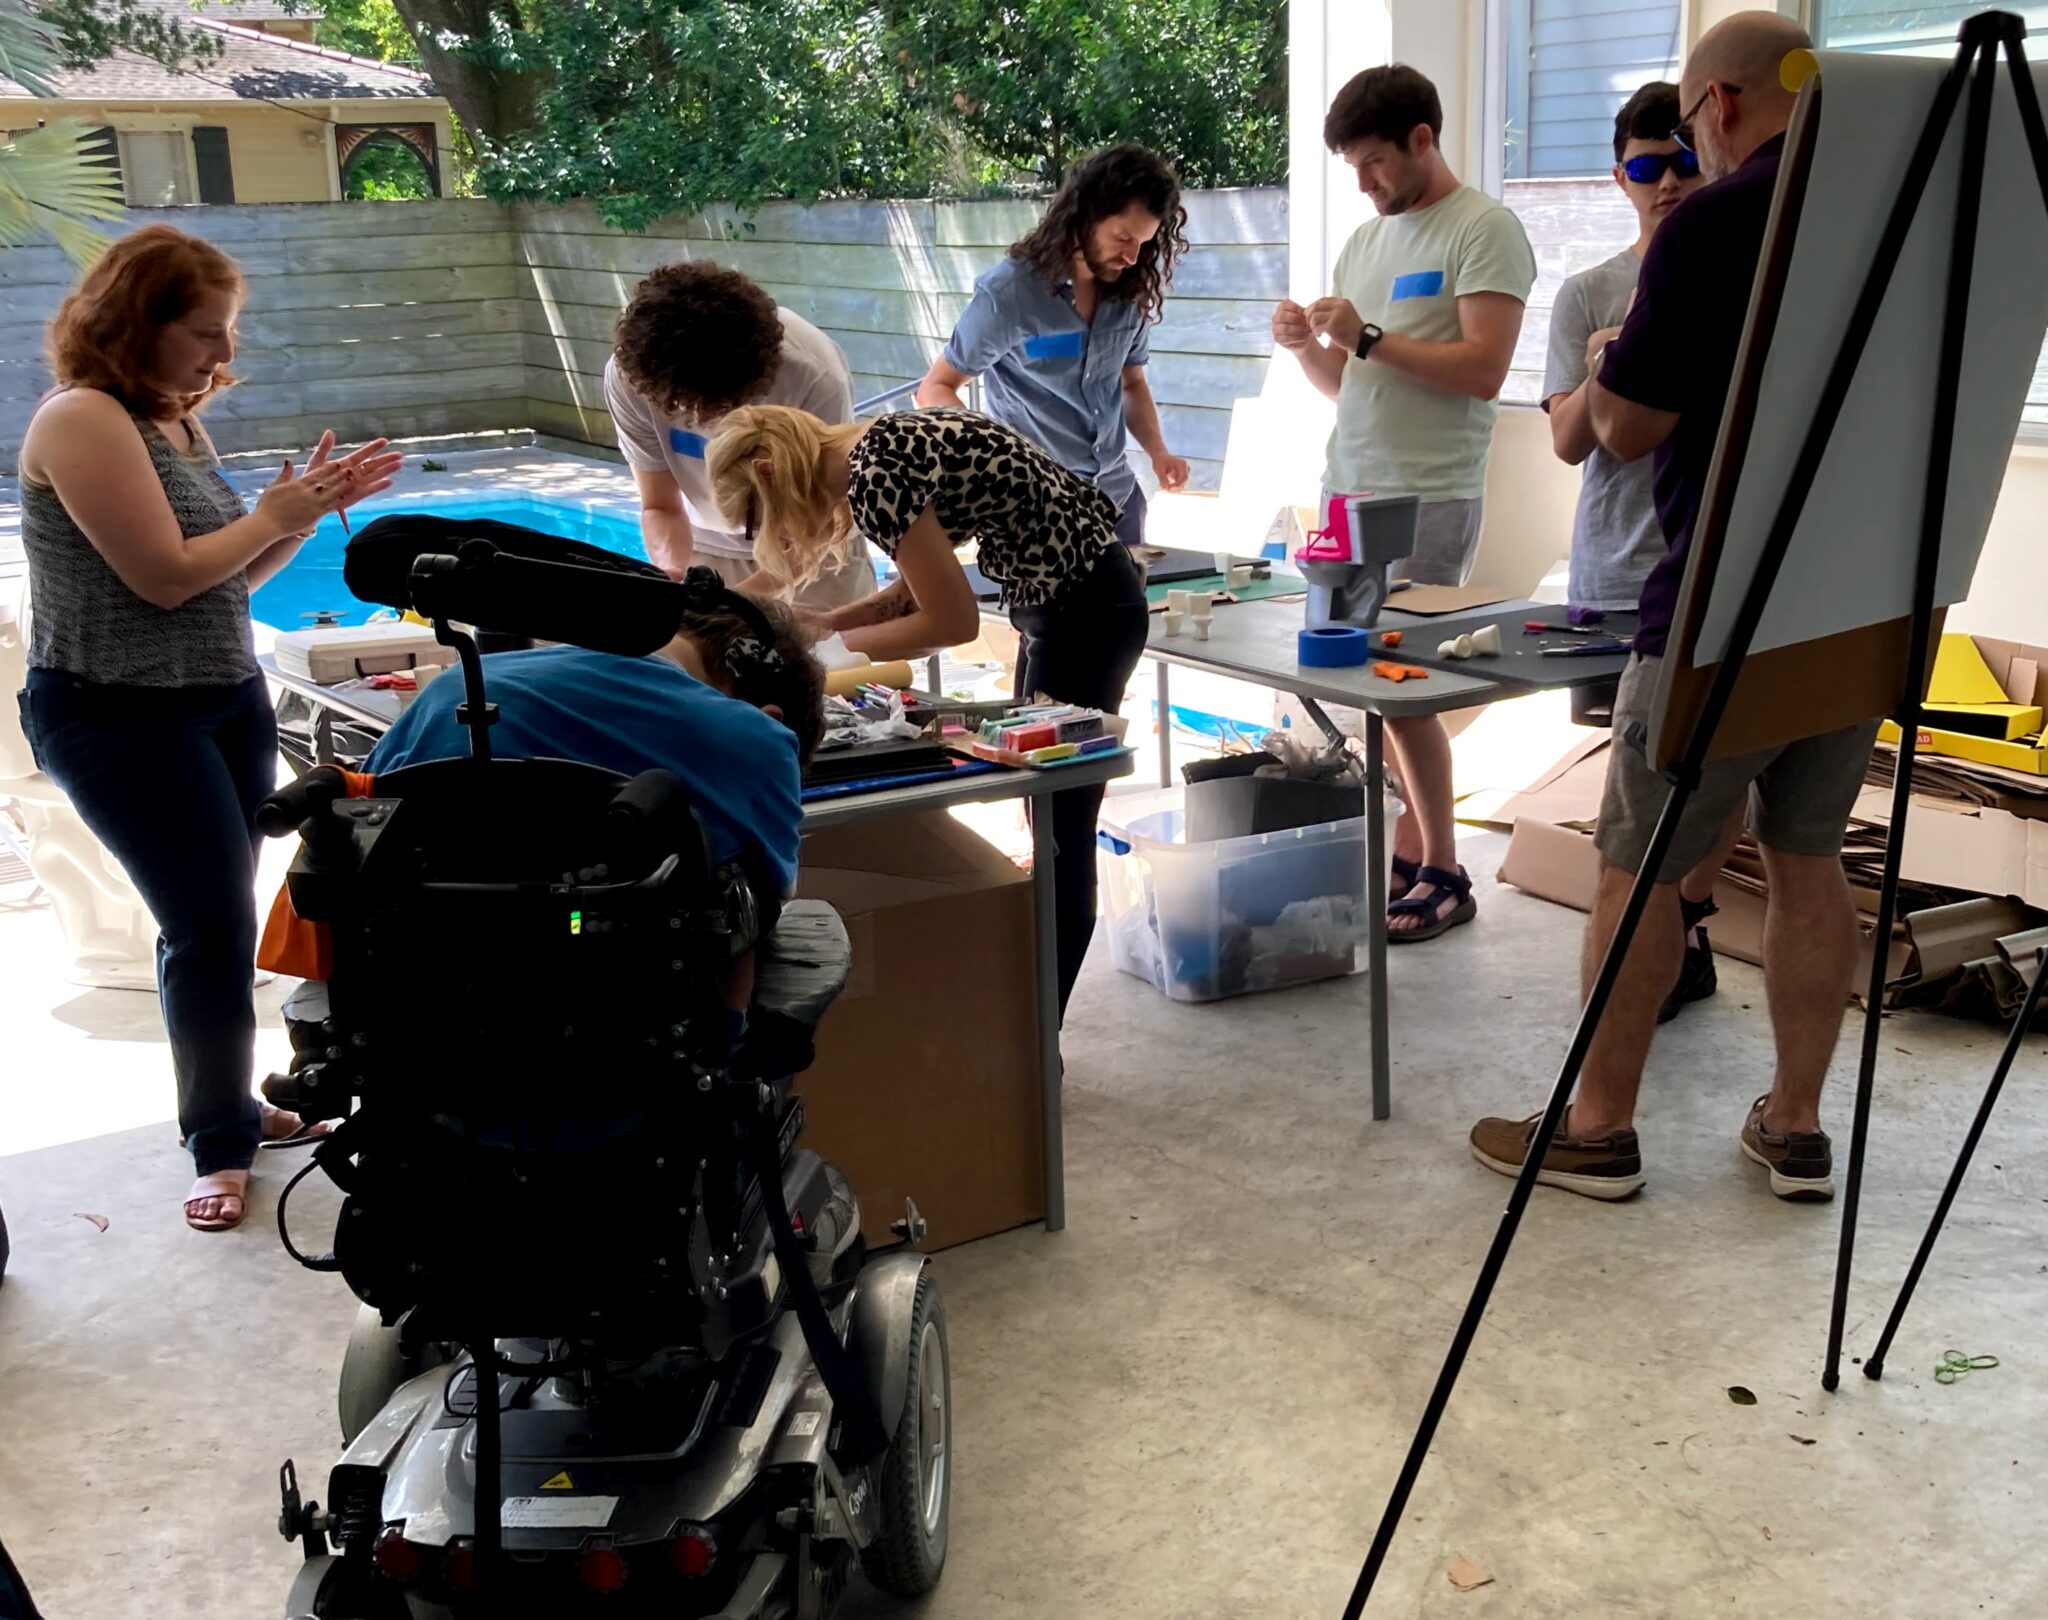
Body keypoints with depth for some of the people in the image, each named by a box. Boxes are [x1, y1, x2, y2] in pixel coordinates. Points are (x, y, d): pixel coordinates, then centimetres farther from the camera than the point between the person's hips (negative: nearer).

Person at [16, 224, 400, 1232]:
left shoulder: (175, 419, 12)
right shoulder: (83, 421, -17)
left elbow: (234, 574, 14)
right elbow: (168, 576, -21)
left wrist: (313, 509, 0)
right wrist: (278, 515, -9)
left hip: (227, 698, 8)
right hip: (119, 720, -8)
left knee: (217, 921, 11)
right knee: (213, 927, -7)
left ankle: (225, 1108, 24)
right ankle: (221, 1144, 7)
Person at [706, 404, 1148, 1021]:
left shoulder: (873, 477, -21)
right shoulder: (879, 445, 7)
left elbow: (953, 620, -18)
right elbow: (926, 581, 16)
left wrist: (835, 643, -6)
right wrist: (823, 623, 9)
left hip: (1085, 612, -10)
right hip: (1073, 597, 10)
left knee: (1061, 836, -2)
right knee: (1042, 813, 16)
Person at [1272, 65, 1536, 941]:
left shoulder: (1483, 230, -5)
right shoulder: (1364, 239, 18)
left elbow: (1483, 370, -15)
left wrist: (1368, 337, -15)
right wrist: (1307, 345, 1)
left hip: (1426, 499, -7)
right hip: (1348, 487, 7)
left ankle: (1441, 873, 6)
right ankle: (1403, 847, 11)